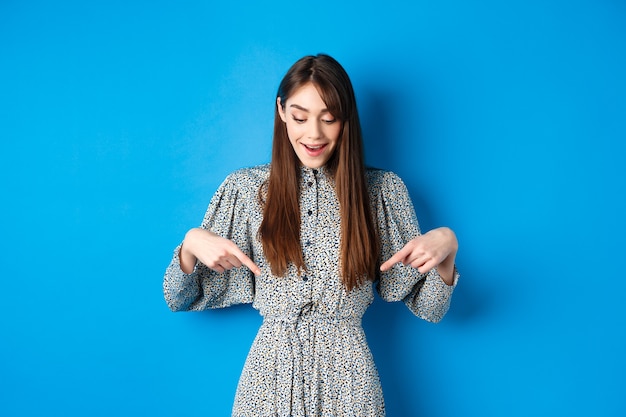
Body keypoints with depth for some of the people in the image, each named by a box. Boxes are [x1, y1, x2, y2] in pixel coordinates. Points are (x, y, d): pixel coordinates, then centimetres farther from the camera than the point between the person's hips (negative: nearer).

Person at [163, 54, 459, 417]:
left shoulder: (383, 190, -1)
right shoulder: (244, 188, -1)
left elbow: (428, 308, 1)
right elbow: (181, 299, 3)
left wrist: (447, 245, -17)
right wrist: (190, 244, -16)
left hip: (347, 377, 0)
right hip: (271, 373, 0)